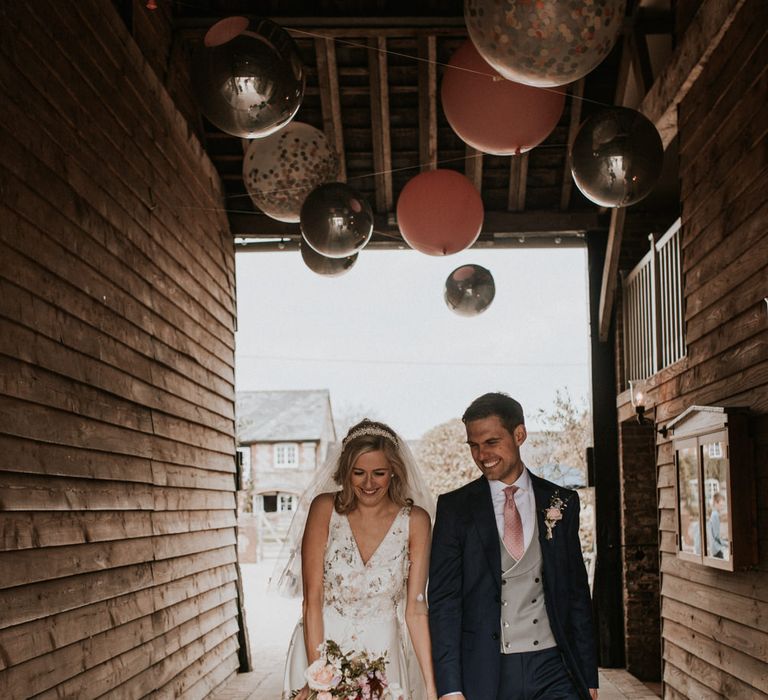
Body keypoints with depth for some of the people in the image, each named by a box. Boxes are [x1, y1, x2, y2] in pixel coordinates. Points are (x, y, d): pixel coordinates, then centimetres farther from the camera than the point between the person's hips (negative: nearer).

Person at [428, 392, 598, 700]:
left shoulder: (561, 502, 6)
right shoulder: (454, 508, 0)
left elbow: (577, 592, 10)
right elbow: (443, 600, -3)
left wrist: (588, 675, 8)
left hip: (552, 669, 2)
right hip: (483, 674, -1)